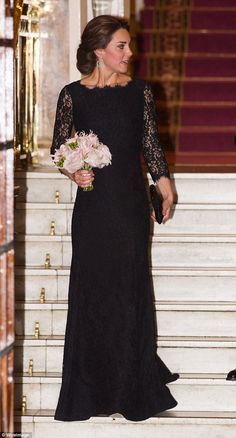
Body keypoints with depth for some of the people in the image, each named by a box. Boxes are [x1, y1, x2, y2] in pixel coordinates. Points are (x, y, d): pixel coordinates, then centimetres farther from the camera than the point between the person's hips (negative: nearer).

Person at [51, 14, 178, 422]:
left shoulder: (139, 91, 3)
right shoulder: (73, 94, -1)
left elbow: (150, 143, 9)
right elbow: (58, 147, 5)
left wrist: (164, 185, 4)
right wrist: (74, 173, -12)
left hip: (131, 200, 1)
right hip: (93, 201, -1)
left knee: (131, 285, 5)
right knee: (92, 286, 2)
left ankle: (133, 384, 16)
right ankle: (91, 385, 12)